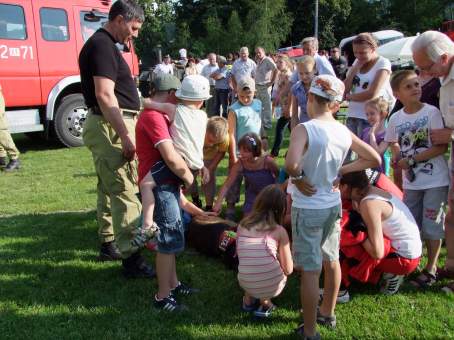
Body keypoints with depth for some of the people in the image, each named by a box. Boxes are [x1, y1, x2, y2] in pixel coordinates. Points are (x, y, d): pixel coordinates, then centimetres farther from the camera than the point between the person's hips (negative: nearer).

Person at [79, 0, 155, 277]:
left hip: (110, 126, 11)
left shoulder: (103, 45, 18)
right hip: (110, 127, -11)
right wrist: (125, 136, -26)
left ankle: (109, 244, 28)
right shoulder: (102, 46, -14)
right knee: (124, 192, -11)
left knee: (109, 188, 17)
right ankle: (131, 257, -9)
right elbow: (104, 95, -24)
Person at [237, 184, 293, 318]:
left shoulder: (242, 225, 1)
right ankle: (265, 302, 14)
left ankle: (248, 299, 20)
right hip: (272, 287, -3)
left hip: (246, 285, 3)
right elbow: (288, 270, -4)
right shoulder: (279, 231, -7)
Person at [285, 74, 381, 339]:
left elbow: (291, 164, -37)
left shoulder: (304, 129, -20)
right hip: (333, 204, 6)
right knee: (332, 261, 22)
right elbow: (375, 159, 6)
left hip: (308, 208, -6)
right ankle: (328, 314, 42)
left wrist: (298, 178, -16)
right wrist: (341, 171, 6)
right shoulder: (345, 132, -2)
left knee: (310, 270, 3)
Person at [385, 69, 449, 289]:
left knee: (432, 224, 5)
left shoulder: (432, 112, -12)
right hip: (411, 181, 4)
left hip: (435, 180, -4)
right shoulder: (396, 118, 0)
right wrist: (397, 158, -5)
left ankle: (431, 267, 21)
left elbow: (442, 147, -17)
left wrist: (412, 159, -19)